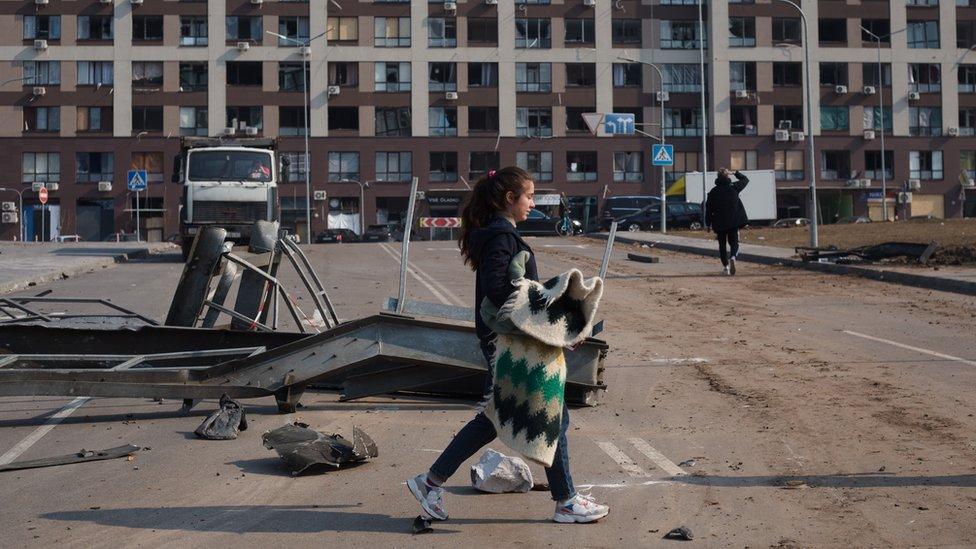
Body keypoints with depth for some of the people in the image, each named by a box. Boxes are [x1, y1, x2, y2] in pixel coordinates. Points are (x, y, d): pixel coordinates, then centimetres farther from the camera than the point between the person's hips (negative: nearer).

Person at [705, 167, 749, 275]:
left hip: (719, 223, 0)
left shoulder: (713, 191, -3)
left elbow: (709, 207, -1)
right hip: (734, 222, 0)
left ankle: (725, 266, 12)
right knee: (734, 242, 7)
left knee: (722, 244, 12)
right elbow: (745, 179, 15)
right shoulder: (734, 187, -3)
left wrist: (709, 222, 6)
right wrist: (735, 173, 17)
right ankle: (732, 257, -22)